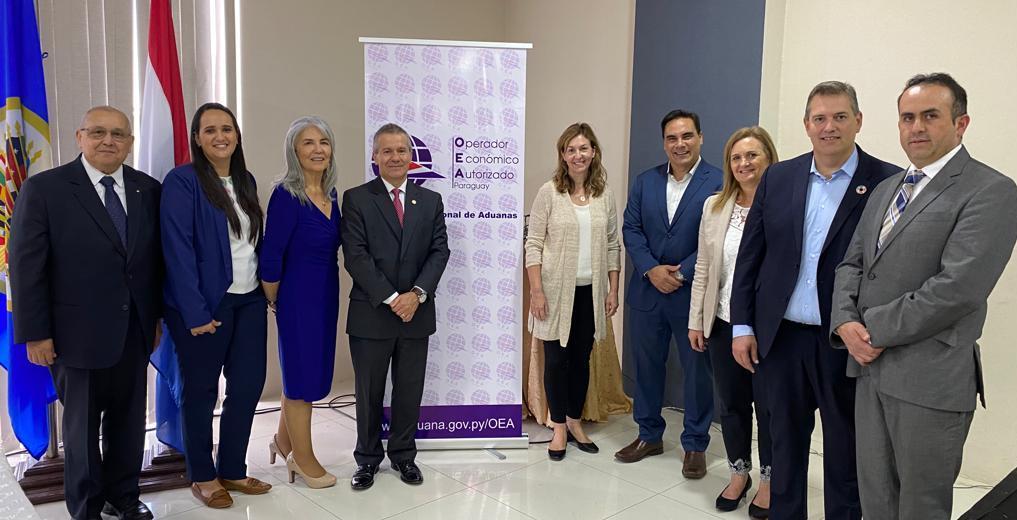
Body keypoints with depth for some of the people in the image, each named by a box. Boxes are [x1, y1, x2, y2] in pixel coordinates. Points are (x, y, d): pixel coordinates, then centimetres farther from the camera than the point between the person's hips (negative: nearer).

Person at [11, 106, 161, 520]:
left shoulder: (148, 190, 3)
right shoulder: (44, 188, -7)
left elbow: (157, 259, 7)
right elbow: (26, 265, -8)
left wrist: (158, 315, 8)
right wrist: (35, 333, -9)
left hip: (135, 331, 4)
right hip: (79, 332, -3)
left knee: (129, 419, 15)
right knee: (82, 425, 12)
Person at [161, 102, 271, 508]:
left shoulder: (246, 181, 10)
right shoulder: (182, 181, -10)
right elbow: (178, 249, -15)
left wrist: (264, 288, 5)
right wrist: (195, 312, -19)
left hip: (249, 300, 6)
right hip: (206, 303, -6)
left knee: (248, 385, 9)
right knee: (200, 390, 8)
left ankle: (232, 470, 26)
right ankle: (202, 476, 24)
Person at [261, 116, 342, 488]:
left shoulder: (332, 194, 5)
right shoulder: (286, 195, -18)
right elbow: (270, 258, -17)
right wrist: (275, 302, -5)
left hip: (327, 295, 7)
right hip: (298, 297, -7)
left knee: (310, 370, 19)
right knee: (302, 374, 6)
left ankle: (284, 440, 40)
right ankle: (303, 459, 25)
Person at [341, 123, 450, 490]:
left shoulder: (431, 200, 8)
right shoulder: (356, 199, -2)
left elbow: (439, 251, 2)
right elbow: (355, 256, -10)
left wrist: (417, 294, -13)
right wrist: (390, 299, -15)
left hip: (417, 312, 3)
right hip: (371, 313, -2)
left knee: (410, 390, 12)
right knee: (369, 392, 10)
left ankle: (403, 455, 29)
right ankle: (367, 459, 27)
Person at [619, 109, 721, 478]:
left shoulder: (719, 183, -7)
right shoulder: (645, 181, 7)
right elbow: (631, 229, 3)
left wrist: (681, 273, -16)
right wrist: (652, 270, -10)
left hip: (693, 293, -4)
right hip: (647, 291, 4)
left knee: (697, 370, 7)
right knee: (646, 365, 14)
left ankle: (695, 444, 23)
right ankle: (649, 436, 30)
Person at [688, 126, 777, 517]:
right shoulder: (714, 206, 5)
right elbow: (704, 268, 8)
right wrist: (696, 320, 8)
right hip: (723, 323, 4)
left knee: (768, 406, 10)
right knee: (731, 405, 16)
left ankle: (769, 481, 31)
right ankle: (739, 473, 36)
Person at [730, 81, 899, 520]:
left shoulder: (888, 182, -6)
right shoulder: (778, 177, 5)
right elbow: (749, 255, 6)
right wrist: (742, 325, 2)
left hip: (847, 345, -3)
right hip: (781, 337, 3)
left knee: (845, 454, 13)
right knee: (785, 446, 17)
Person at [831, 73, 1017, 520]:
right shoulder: (886, 189, 15)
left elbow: (956, 287, -20)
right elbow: (852, 264, 12)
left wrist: (875, 330, -14)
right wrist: (846, 321, -7)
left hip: (930, 377, -6)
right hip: (871, 367, 7)